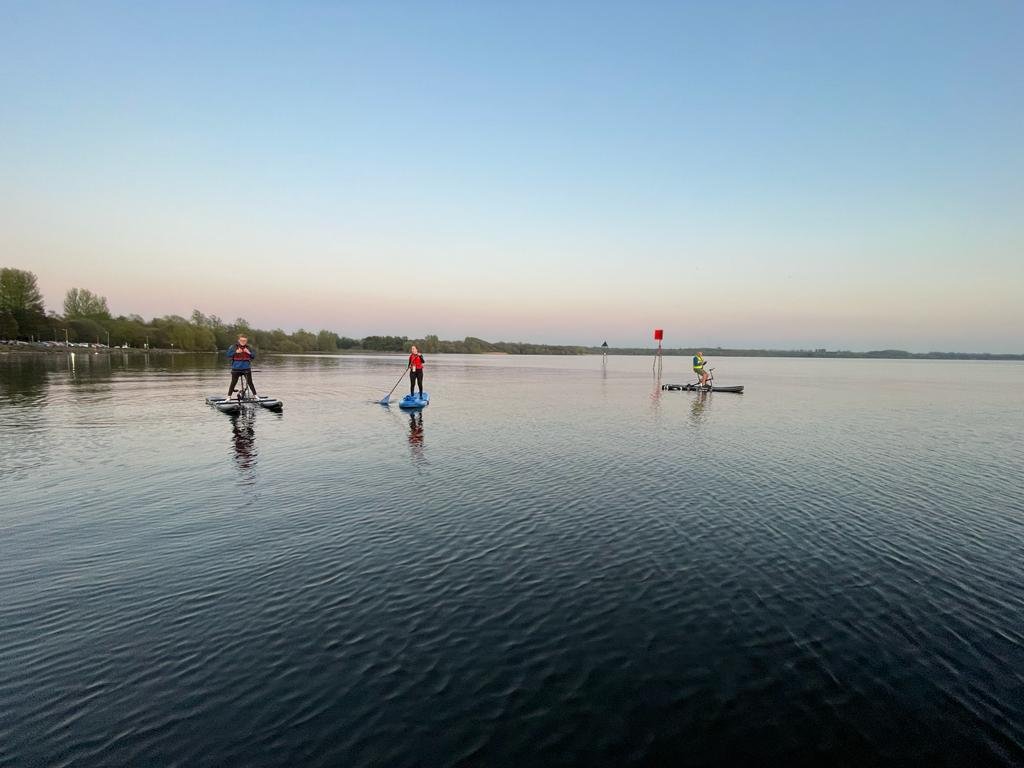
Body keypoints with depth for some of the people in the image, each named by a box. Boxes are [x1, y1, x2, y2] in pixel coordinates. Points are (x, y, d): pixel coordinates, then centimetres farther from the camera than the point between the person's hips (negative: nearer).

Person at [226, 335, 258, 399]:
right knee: (233, 383, 3)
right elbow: (228, 354, -5)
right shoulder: (233, 347, 0)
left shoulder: (248, 348, 6)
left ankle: (255, 395, 13)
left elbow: (254, 356, 5)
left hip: (246, 368, 1)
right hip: (236, 369, -1)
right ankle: (229, 396, 10)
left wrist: (249, 353, -13)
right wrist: (236, 352, -18)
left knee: (250, 382, 4)